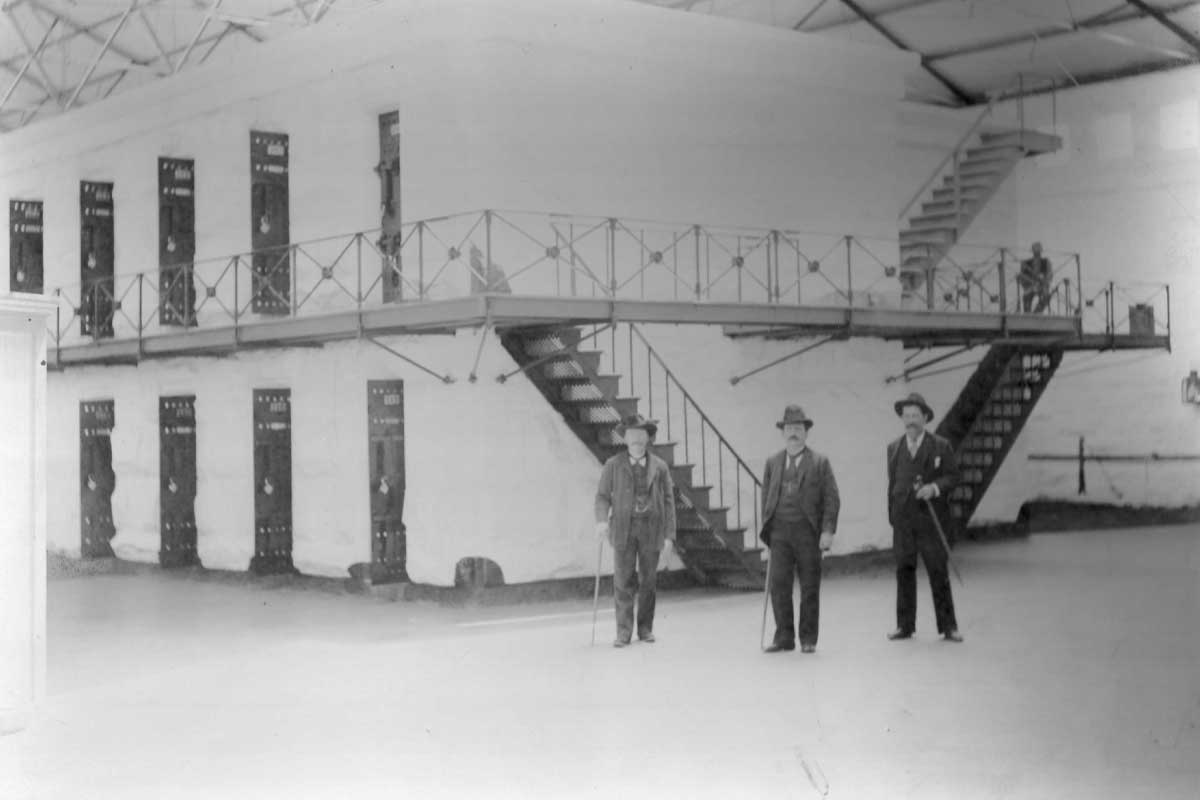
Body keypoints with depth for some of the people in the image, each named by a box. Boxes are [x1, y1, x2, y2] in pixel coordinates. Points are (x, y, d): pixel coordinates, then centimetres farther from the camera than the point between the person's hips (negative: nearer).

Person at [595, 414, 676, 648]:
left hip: (651, 527, 1)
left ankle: (645, 628, 17)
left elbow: (668, 500, 5)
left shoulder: (659, 466, 5)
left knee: (648, 580, 6)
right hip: (623, 527, -1)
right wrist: (602, 520, -14)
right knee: (623, 580, -5)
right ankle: (623, 632, -2)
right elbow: (603, 495, 4)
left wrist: (669, 533, 0)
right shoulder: (613, 465, 4)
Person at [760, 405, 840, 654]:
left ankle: (808, 638, 12)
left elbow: (832, 499, -1)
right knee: (778, 584, -3)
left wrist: (828, 531, -10)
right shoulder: (772, 463, 12)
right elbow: (766, 497, 14)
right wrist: (766, 528, 6)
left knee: (810, 587, 3)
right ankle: (784, 636, 6)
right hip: (780, 530, 2)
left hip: (807, 531, -2)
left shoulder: (820, 462, 3)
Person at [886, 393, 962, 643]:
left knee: (939, 574, -2)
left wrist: (935, 487, -17)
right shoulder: (894, 448, 12)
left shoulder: (941, 446, 2)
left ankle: (948, 627, 5)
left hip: (931, 520, -3)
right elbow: (892, 483, 15)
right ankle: (905, 626, 12)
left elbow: (953, 475, 2)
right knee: (904, 572, 5)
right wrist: (892, 515, 11)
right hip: (902, 521, 3)